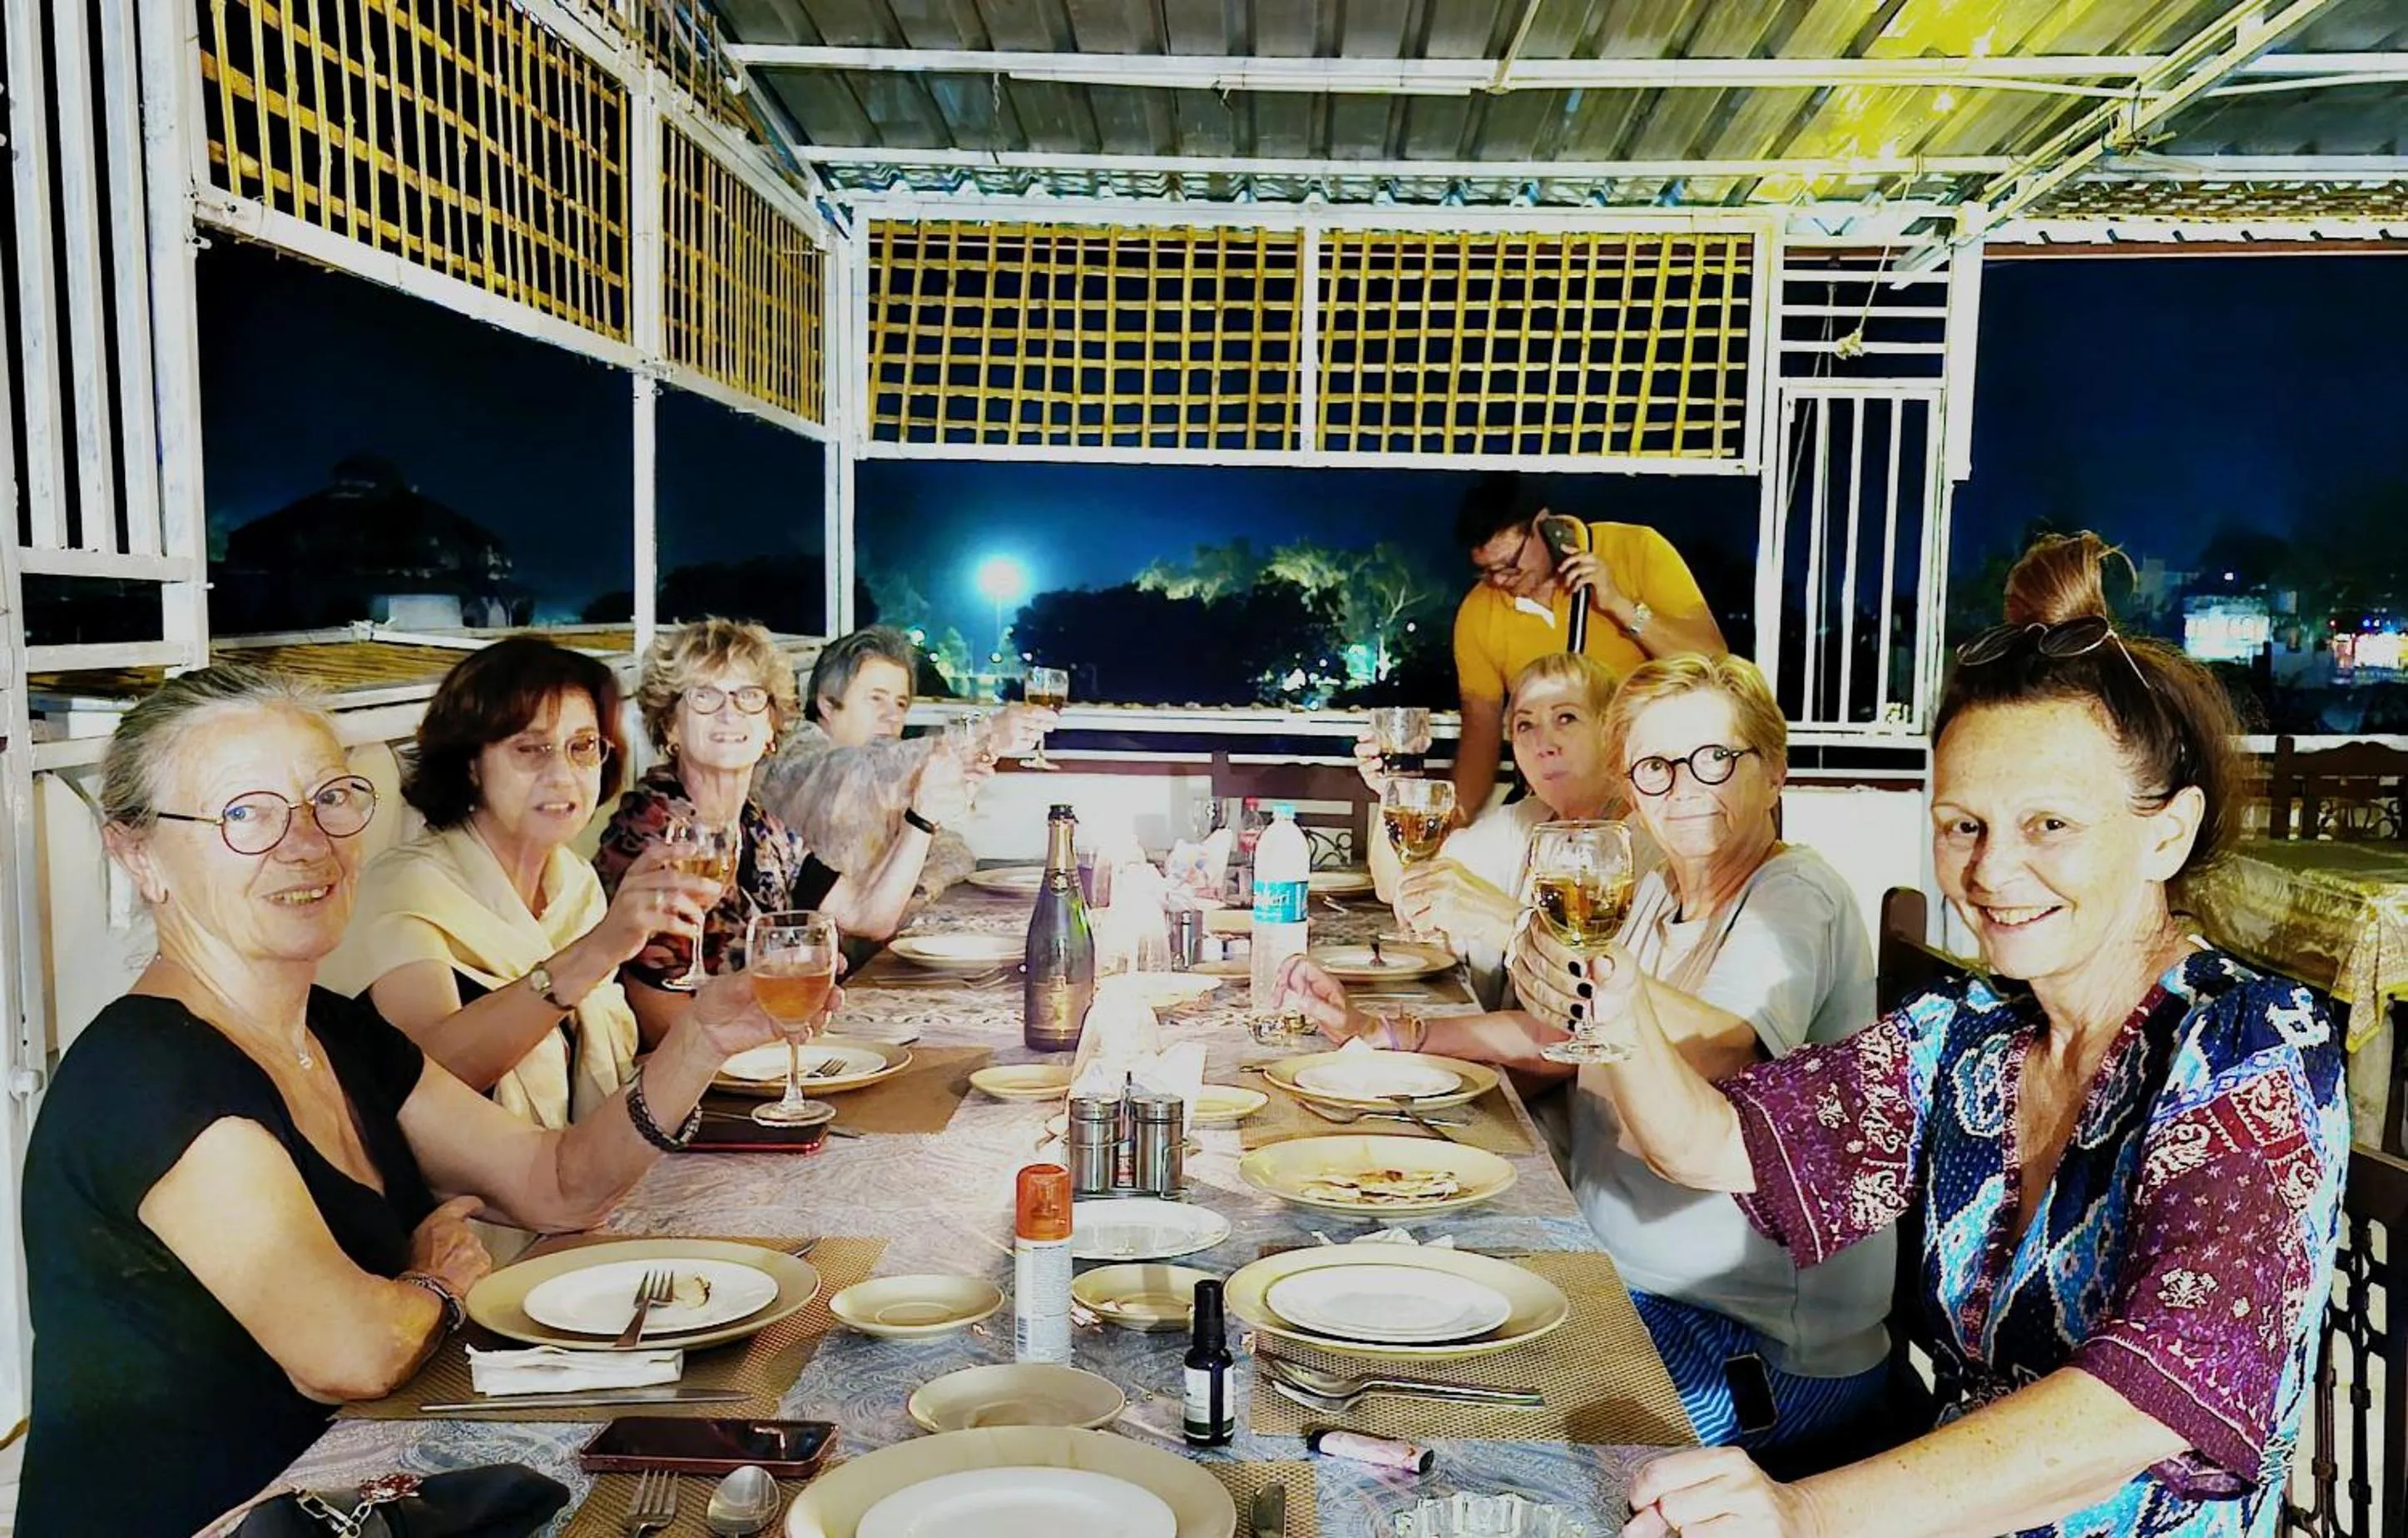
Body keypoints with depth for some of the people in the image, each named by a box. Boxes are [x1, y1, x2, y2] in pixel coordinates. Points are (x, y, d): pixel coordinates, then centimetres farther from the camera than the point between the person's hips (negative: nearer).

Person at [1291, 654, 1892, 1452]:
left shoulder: (1796, 897, -15)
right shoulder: (1657, 894, 10)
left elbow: (1716, 1053, -35)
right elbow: (1562, 1042, 16)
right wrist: (1379, 1033, 6)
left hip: (1768, 1348, -8)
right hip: (1629, 1285, 8)